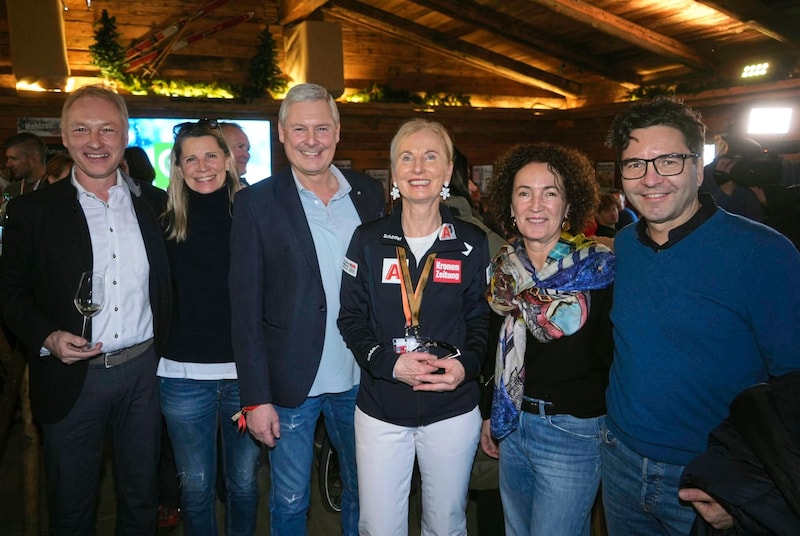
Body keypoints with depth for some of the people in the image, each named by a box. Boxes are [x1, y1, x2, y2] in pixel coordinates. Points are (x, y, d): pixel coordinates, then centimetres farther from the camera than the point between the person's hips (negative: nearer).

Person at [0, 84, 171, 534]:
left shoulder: (155, 203, 2)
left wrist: (161, 348, -1)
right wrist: (47, 337, -16)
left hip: (143, 370, 2)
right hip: (72, 376, -1)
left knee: (143, 497, 18)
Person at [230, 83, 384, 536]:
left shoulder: (370, 194, 1)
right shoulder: (257, 202, -7)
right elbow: (246, 308, -8)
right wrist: (256, 397, -10)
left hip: (359, 380, 3)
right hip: (291, 384, -2)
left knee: (364, 492, 20)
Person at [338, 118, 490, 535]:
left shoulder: (471, 243, -1)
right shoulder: (368, 240, -2)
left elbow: (481, 319, 4)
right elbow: (351, 319, -1)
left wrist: (466, 364, -15)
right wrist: (388, 362, -17)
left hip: (453, 410, 1)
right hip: (381, 411, 0)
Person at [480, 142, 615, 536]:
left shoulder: (600, 266, -12)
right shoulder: (502, 266, 3)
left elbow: (613, 355, -10)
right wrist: (490, 414, 14)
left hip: (573, 432, -5)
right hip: (512, 425, 5)